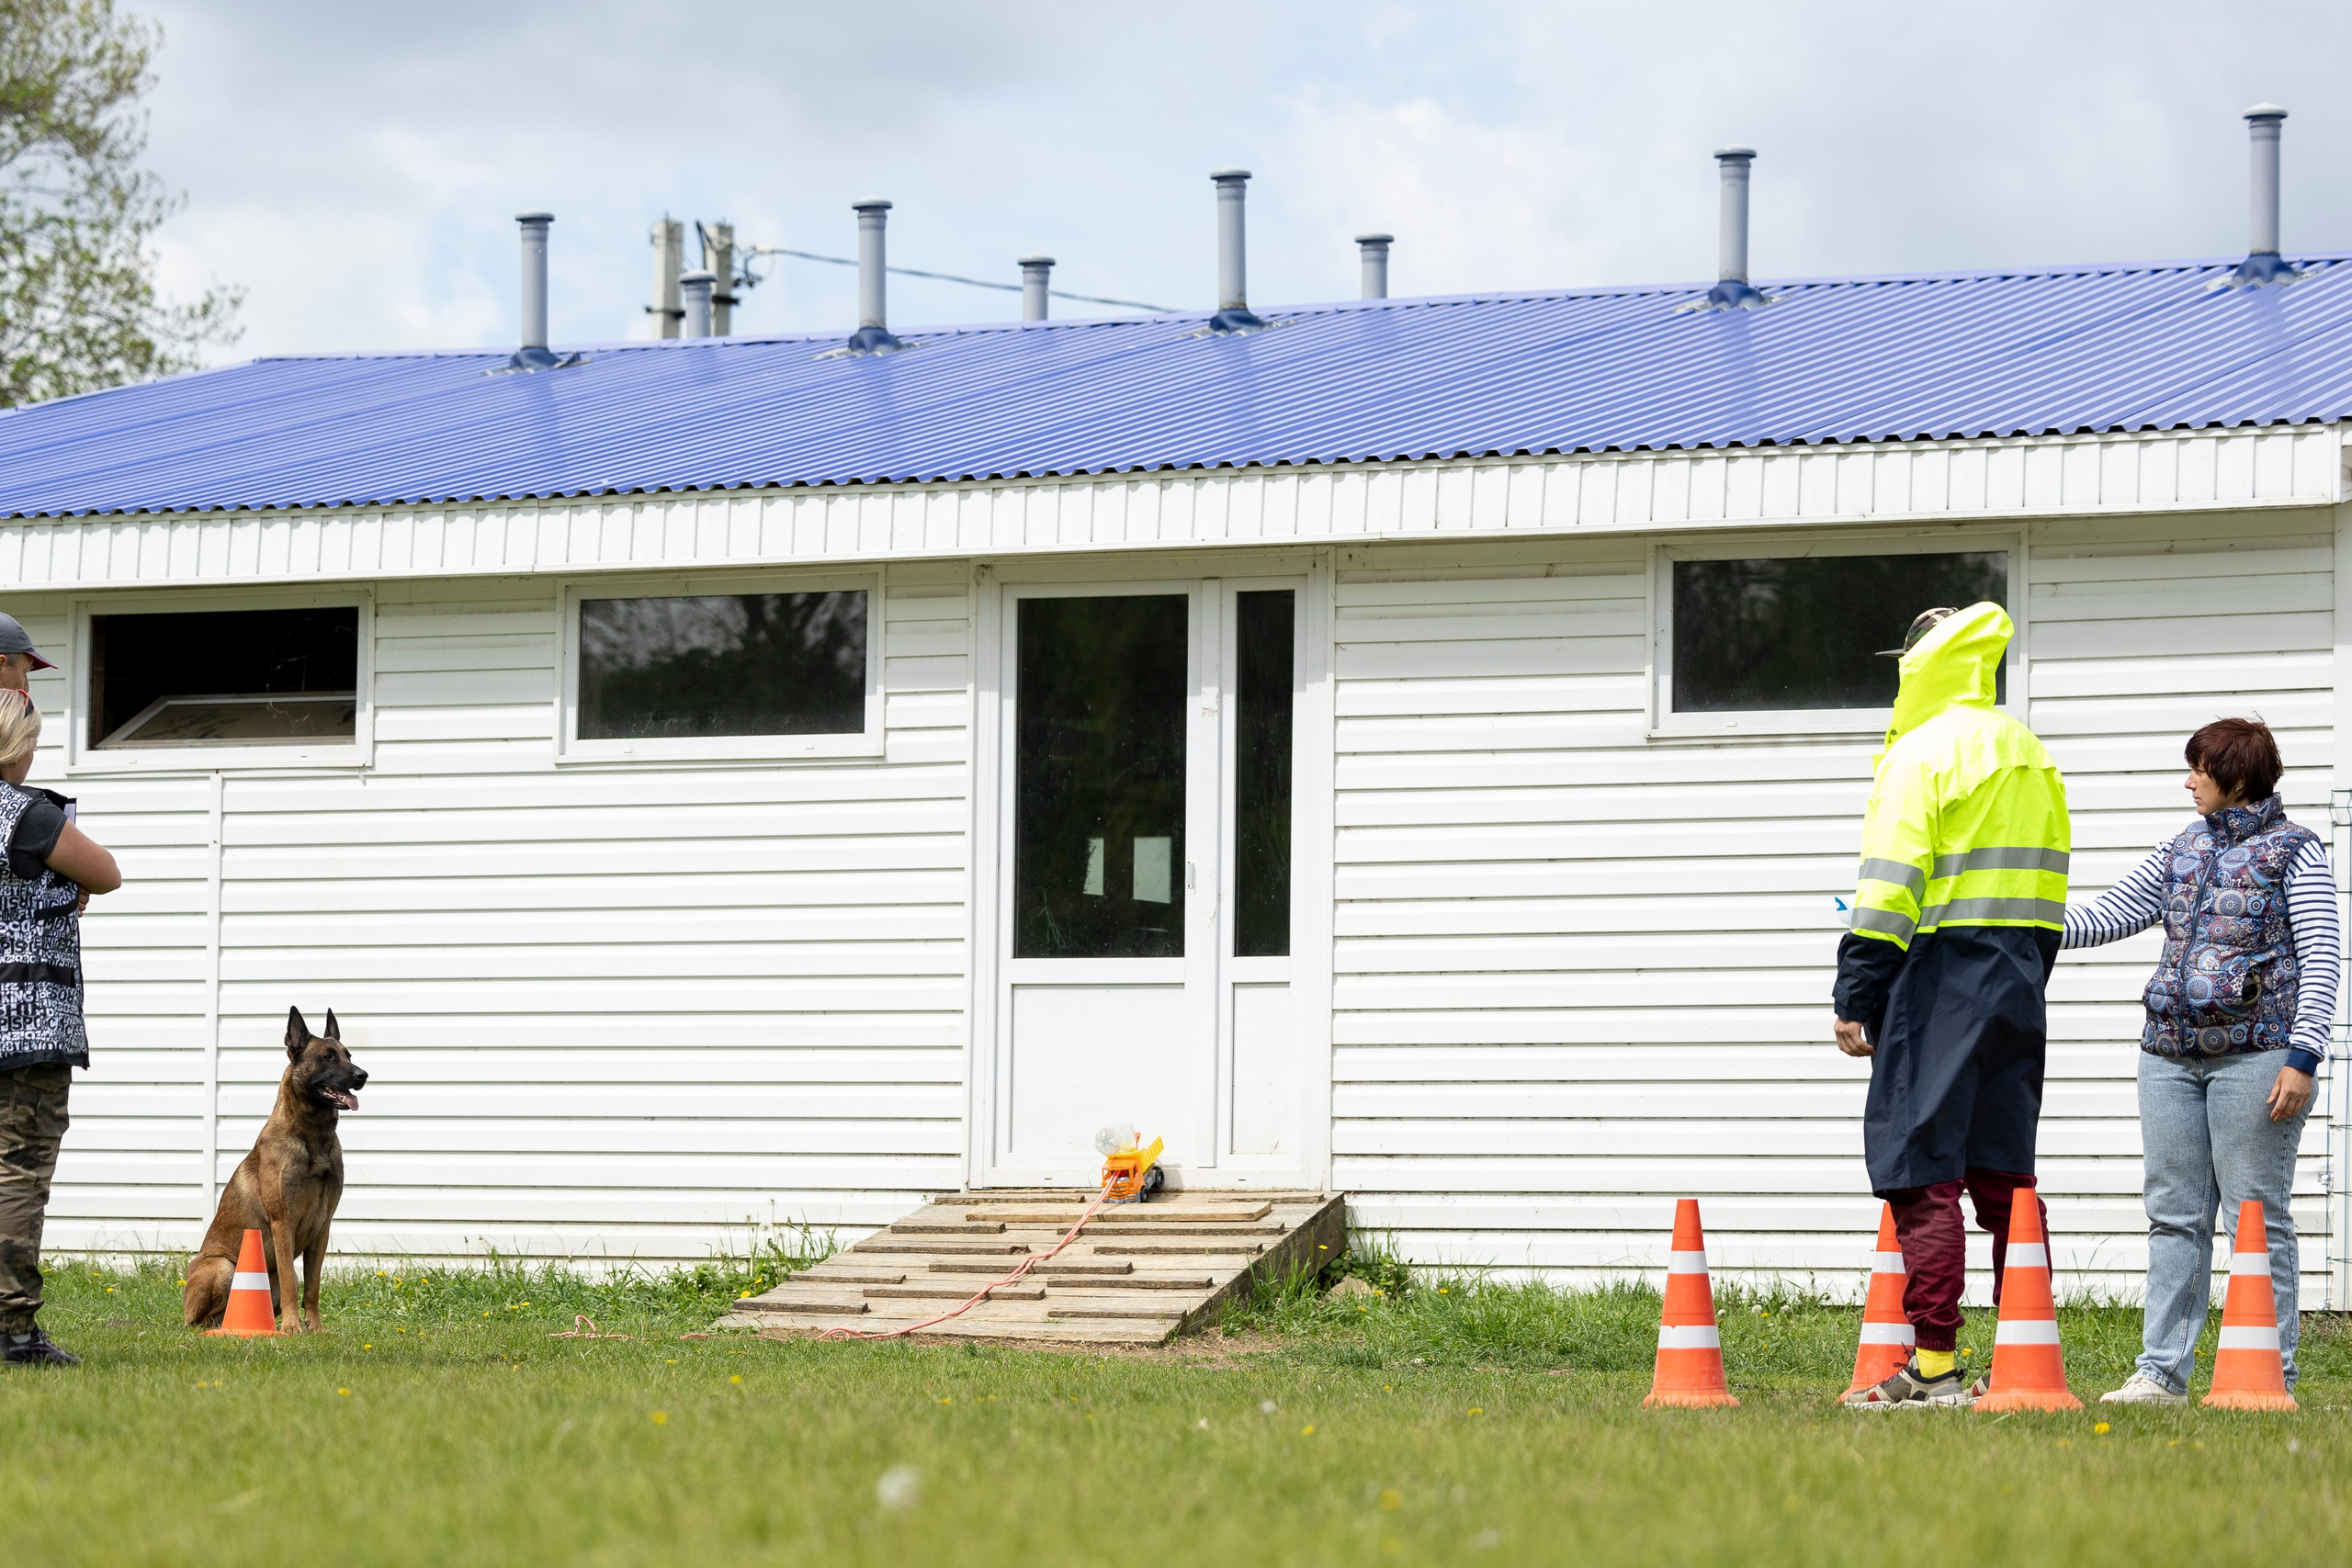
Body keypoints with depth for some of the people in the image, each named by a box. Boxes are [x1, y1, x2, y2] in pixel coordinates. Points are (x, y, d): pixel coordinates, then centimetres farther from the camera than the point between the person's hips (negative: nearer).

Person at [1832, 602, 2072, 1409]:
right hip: (2017, 982, 8)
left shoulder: (1921, 752, -8)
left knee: (1920, 1170, -6)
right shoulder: (2031, 758, 16)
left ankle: (1934, 1365, -9)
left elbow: (1888, 888, -13)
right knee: (2004, 1174, 11)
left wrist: (1857, 999, -11)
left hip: (1940, 979, -8)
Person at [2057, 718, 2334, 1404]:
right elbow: (2109, 915, 18)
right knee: (2173, 1216, 6)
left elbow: (2322, 960, -6)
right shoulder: (2183, 850, 17)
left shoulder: (2296, 851, 0)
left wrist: (2302, 1058, -14)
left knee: (2256, 1217, -4)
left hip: (2253, 1056, -6)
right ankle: (2162, 1372, 9)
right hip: (2172, 1054, 6)